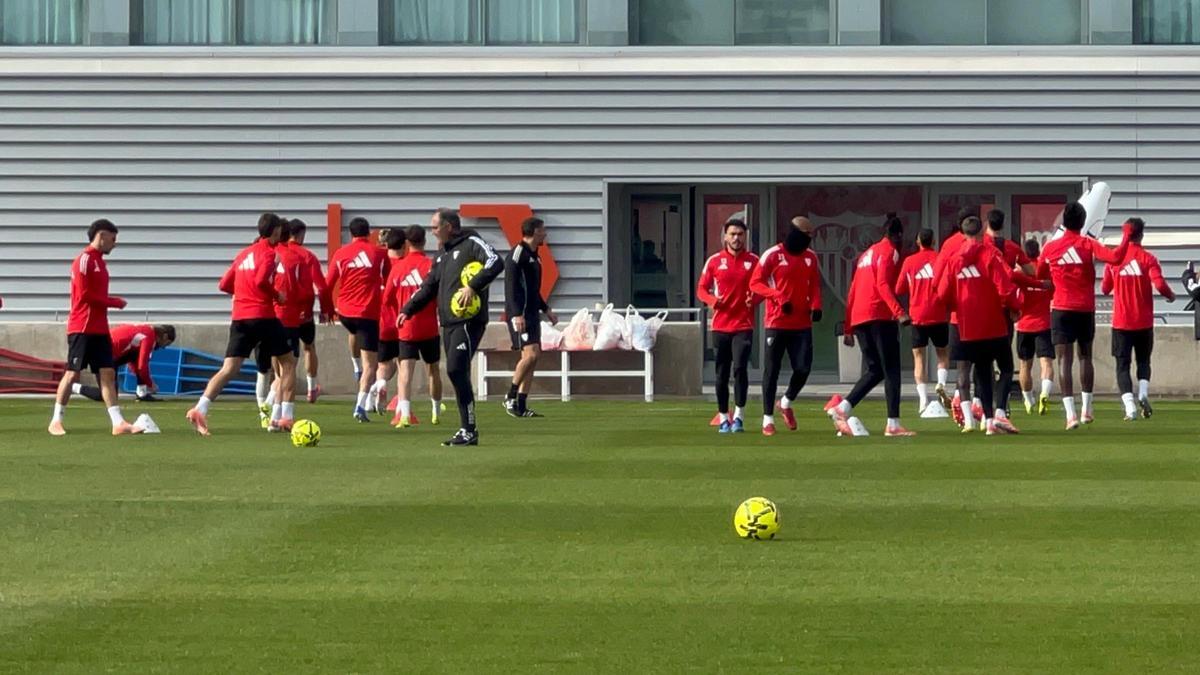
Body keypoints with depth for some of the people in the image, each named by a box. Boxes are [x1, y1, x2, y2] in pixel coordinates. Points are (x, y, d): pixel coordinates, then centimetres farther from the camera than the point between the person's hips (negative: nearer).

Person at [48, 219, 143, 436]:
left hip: (99, 329, 9)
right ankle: (56, 421, 4)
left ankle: (118, 422, -2)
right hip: (82, 328, -9)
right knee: (72, 373, -5)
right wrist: (115, 302, -10)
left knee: (107, 373, 2)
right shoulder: (84, 260, -11)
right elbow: (85, 295, -17)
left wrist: (112, 301, 3)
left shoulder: (98, 261, 18)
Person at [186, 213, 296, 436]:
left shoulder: (243, 254, 18)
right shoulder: (269, 252, -4)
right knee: (288, 362, 10)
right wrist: (277, 295, -5)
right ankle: (285, 417, 5)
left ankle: (200, 409, -21)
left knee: (229, 369, -1)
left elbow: (224, 285, 17)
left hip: (239, 317, 6)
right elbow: (261, 280, -19)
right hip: (263, 316, -6)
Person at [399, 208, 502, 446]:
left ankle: (469, 430, -14)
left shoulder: (471, 243, -4)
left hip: (468, 321, -9)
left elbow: (495, 262, -20)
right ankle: (467, 431, 8)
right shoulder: (443, 256, 23)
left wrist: (473, 287, -27)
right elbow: (428, 288, 28)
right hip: (449, 323, 9)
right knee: (457, 374, 5)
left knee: (456, 369, -17)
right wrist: (407, 310, 20)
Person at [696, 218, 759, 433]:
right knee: (722, 373, 5)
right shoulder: (715, 261, 5)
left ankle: (738, 415, -8)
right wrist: (712, 300, -13)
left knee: (740, 368, -15)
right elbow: (701, 289, 8)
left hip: (744, 325, -1)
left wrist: (754, 299, -14)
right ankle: (723, 417, 14)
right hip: (721, 325, 2)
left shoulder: (753, 261, 4)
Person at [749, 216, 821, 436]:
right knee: (772, 369, -1)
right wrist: (779, 297, -19)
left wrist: (816, 306, -2)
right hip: (777, 322, -4)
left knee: (803, 368, -2)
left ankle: (787, 403, 26)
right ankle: (768, 418, 6)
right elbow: (755, 283, -6)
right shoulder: (773, 255, -4)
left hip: (802, 324, 4)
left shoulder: (811, 258, 12)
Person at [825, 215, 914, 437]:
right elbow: (883, 285, -16)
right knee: (891, 370, -7)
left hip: (858, 319, 8)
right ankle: (893, 424, -14)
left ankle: (842, 407, -8)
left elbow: (852, 292, 22)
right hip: (880, 316, -8)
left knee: (874, 370, 11)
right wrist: (899, 312, -26)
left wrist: (848, 329, 23)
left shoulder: (866, 254, 24)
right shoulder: (889, 252, 0)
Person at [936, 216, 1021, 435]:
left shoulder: (954, 258, 3)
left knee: (983, 373, 13)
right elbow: (1005, 287, -16)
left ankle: (989, 419, 7)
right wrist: (1013, 306, 1)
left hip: (968, 327, 4)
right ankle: (999, 413, -14)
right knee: (1006, 369, 6)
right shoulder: (991, 254, -10)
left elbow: (943, 294, 5)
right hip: (995, 326, -4)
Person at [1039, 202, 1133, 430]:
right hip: (1086, 309, 1)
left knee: (1065, 360, -6)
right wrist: (1126, 235, -7)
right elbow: (1115, 257, -19)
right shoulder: (1088, 245, -4)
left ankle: (1070, 413, -19)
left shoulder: (1050, 247, 1)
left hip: (1061, 308, -1)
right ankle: (1086, 409, 24)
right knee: (1085, 356, 19)